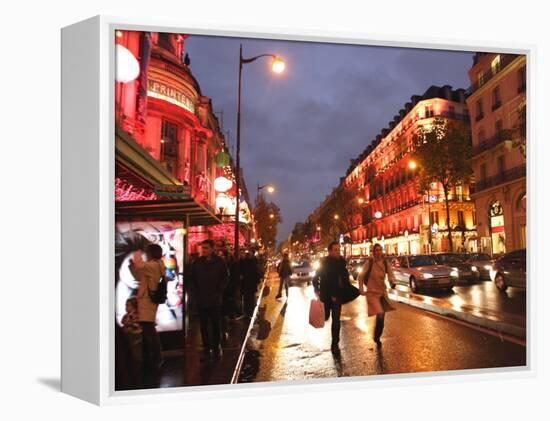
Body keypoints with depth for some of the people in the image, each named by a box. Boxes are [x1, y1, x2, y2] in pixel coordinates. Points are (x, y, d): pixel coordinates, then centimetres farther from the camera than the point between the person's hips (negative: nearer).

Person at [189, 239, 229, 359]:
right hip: (201, 300, 2)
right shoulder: (197, 262, 5)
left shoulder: (219, 262, 0)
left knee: (216, 324, 4)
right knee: (204, 325, 4)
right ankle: (207, 349, 10)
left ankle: (216, 347, 16)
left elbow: (224, 279, 3)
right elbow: (193, 280, 12)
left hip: (215, 300, -2)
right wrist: (196, 294, 2)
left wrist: (218, 293, -4)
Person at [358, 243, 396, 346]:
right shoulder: (369, 263, -13)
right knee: (380, 315, -20)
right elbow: (361, 276, -6)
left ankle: (378, 338, 33)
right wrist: (361, 290, -7)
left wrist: (392, 281, -29)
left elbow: (390, 274, -7)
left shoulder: (385, 263, -2)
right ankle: (376, 337, 2)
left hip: (382, 292, 5)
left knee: (381, 318, 12)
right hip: (372, 293, -5)